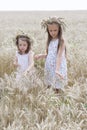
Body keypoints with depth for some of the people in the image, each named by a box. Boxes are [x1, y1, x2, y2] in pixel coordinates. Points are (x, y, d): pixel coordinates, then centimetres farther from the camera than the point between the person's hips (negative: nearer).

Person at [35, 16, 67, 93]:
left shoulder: (61, 41, -14)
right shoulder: (49, 41, 6)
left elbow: (59, 56, -24)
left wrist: (57, 69, -33)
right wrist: (41, 56, -3)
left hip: (58, 67, -6)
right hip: (49, 67, 6)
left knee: (57, 87, 5)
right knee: (49, 85, 14)